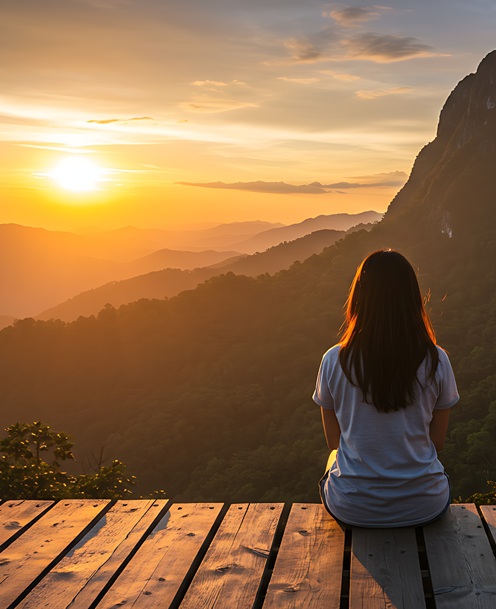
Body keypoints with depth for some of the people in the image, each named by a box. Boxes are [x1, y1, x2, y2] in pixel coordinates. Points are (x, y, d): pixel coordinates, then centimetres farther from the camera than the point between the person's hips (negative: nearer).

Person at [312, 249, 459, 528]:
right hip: (424, 508, 1)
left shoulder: (334, 361, -13)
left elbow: (334, 441, 0)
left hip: (352, 510, 0)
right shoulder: (436, 361, -13)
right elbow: (438, 441, -1)